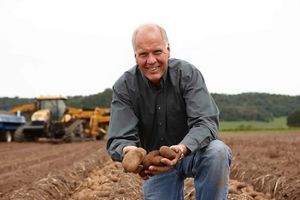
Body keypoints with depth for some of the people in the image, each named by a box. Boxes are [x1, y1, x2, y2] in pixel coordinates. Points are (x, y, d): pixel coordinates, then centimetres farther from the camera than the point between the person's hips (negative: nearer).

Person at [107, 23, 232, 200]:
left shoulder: (188, 74, -16)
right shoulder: (124, 87, -13)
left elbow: (206, 123, -26)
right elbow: (119, 139, -20)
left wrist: (183, 149, -48)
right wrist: (128, 151, -46)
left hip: (193, 151, -1)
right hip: (155, 162, 2)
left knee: (217, 151, -33)